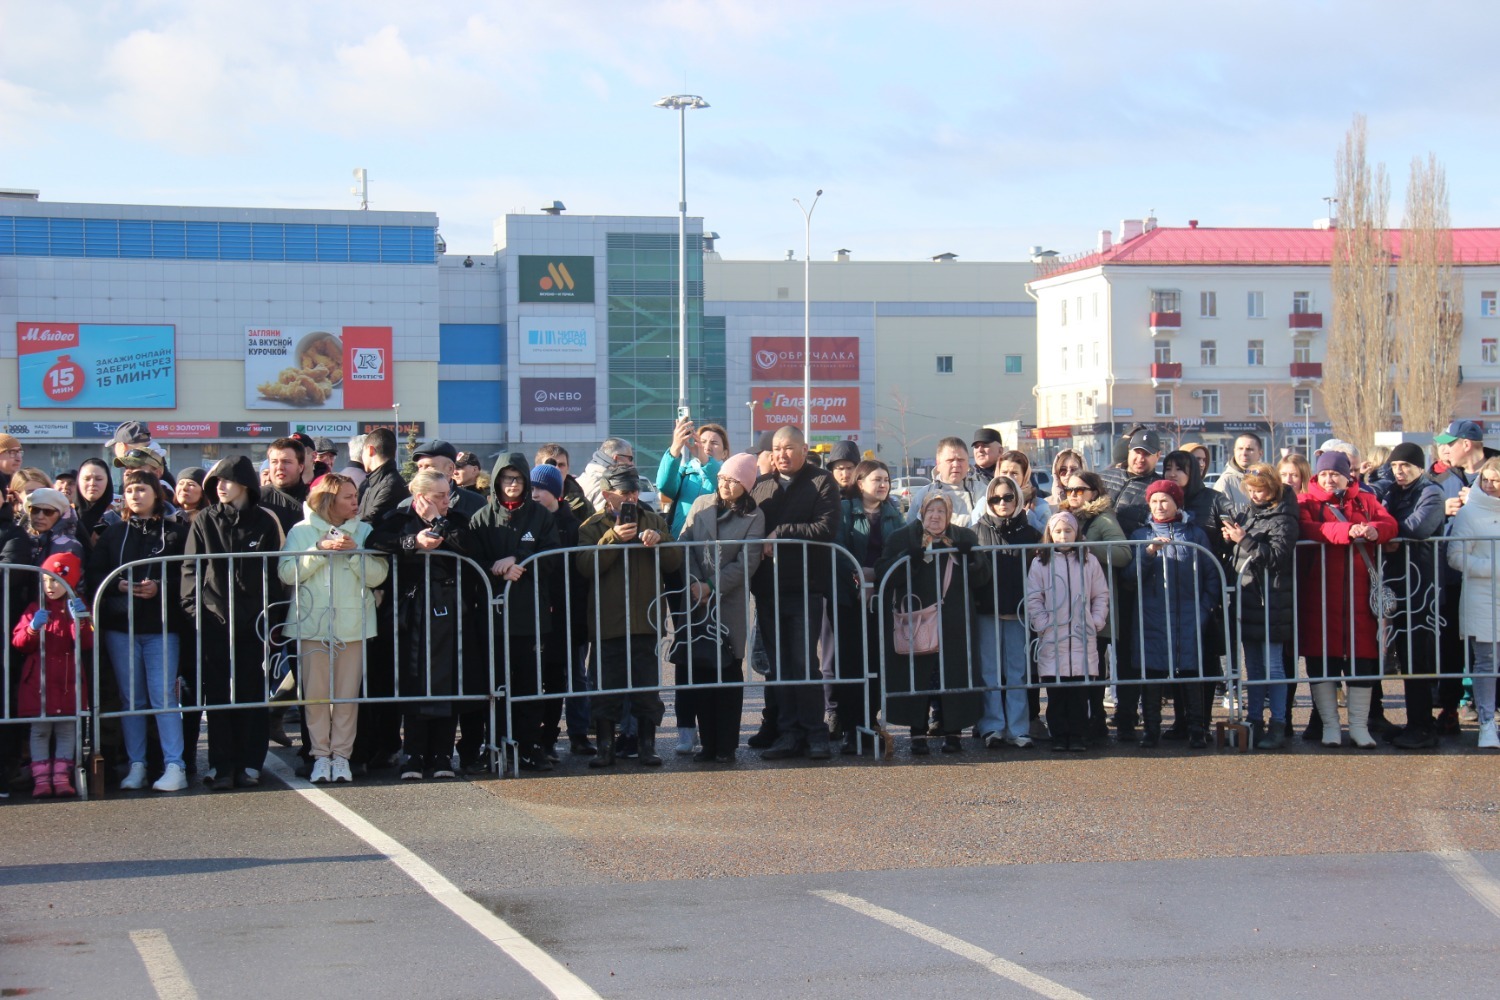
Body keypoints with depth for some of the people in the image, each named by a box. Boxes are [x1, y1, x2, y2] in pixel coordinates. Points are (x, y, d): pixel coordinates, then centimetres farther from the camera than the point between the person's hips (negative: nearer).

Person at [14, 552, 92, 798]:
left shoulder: (78, 609, 6)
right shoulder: (35, 609, 9)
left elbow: (86, 644, -6)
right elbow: (18, 642, 3)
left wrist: (80, 621, -21)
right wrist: (32, 628, -15)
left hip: (69, 681, 0)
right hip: (38, 681, 0)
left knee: (67, 730, 2)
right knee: (40, 730, -1)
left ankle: (62, 777, 6)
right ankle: (41, 779, 0)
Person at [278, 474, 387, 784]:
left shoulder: (364, 531, 8)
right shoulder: (302, 531, 4)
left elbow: (377, 576, 0)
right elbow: (287, 572, -7)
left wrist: (355, 553, -13)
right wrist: (321, 549, -14)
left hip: (353, 625, 1)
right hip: (312, 624, -1)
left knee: (347, 694, 1)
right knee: (315, 694, -1)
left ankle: (341, 755, 8)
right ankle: (320, 754, 7)